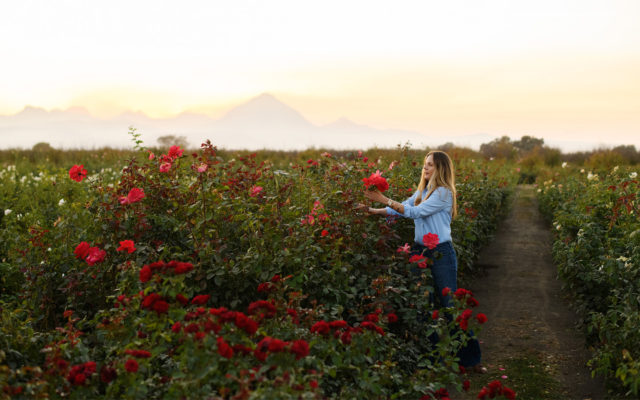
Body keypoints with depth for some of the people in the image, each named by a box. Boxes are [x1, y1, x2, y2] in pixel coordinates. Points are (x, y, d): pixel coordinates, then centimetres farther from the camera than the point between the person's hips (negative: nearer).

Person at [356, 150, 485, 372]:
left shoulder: (443, 192, -11)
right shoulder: (422, 192, 14)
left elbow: (416, 212, -18)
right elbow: (402, 208, 13)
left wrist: (385, 200, -19)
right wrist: (374, 211, 1)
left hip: (441, 254, -8)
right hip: (420, 251, 8)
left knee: (451, 306, -4)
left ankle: (470, 358, 8)